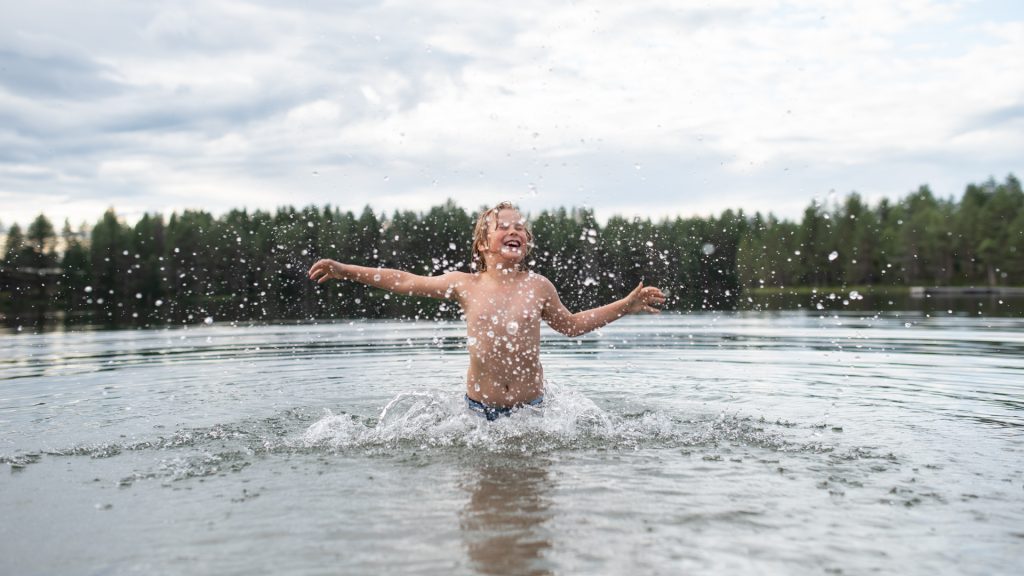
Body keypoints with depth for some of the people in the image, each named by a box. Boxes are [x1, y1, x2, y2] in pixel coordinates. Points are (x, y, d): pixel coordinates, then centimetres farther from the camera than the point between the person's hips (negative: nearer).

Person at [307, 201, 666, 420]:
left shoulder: (538, 286, 0)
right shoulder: (465, 285, -2)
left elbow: (572, 325, 15)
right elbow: (404, 282, 7)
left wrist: (627, 305, 11)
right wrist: (343, 270, 5)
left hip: (529, 406, 1)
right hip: (479, 407, 0)